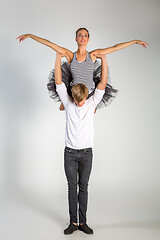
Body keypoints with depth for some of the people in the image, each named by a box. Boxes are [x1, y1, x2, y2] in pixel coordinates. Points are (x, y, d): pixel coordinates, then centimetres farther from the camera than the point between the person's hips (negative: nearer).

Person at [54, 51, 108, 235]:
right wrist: (58, 57, -7)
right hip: (70, 152, 0)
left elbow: (102, 84, -4)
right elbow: (58, 82, -4)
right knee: (72, 187, 5)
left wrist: (104, 59, -6)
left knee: (83, 187, 7)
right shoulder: (68, 103, 0)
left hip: (86, 153, 0)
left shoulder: (91, 103, 1)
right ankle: (73, 222, 14)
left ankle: (83, 222, 17)